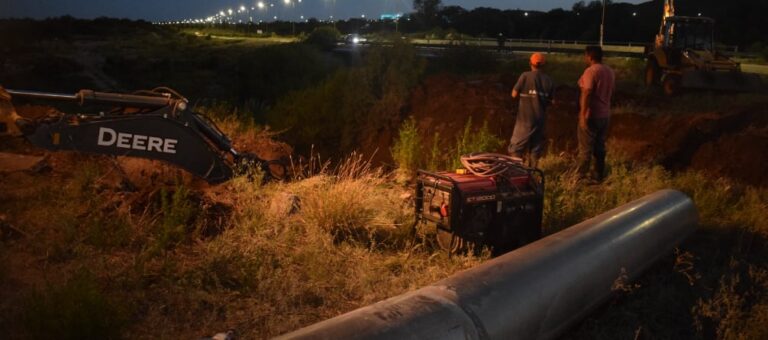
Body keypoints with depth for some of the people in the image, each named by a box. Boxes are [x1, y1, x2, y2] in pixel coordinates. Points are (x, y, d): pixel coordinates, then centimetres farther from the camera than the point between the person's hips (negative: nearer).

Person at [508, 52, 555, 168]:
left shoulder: (525, 76, -9)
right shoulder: (549, 80, 1)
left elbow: (514, 94, -7)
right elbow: (551, 101, 5)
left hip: (525, 118, -4)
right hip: (540, 118, 4)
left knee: (516, 147, 3)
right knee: (536, 147, 14)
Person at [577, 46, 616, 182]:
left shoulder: (591, 71, -17)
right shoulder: (610, 71, 9)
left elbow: (587, 94, -22)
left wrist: (583, 114, -22)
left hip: (591, 115, -8)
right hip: (605, 115, 8)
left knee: (585, 148, -1)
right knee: (600, 147, 14)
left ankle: (581, 177, 3)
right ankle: (598, 176, 20)